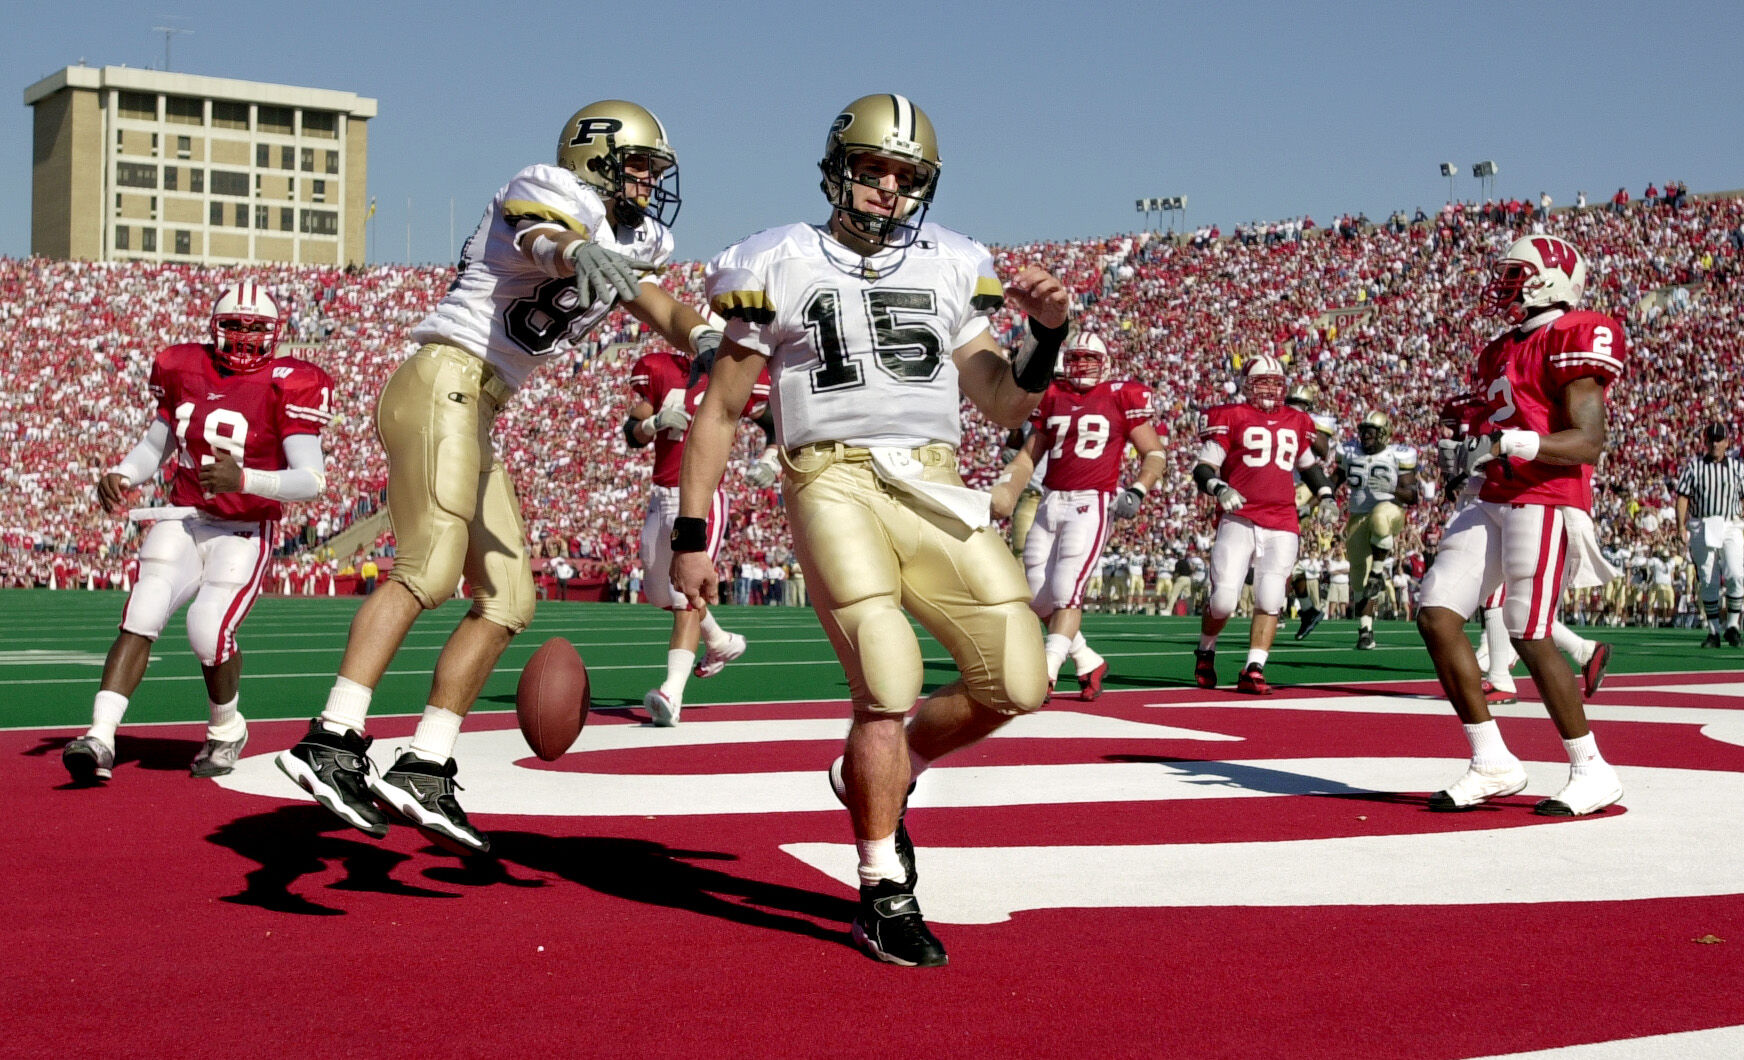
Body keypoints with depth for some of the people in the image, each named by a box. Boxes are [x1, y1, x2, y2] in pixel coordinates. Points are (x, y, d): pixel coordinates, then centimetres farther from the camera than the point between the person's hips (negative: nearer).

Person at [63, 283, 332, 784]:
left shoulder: (287, 384, -10)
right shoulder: (185, 368, 6)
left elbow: (312, 479, -17)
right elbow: (155, 443, 21)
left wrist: (244, 479, -31)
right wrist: (120, 476, 1)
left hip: (244, 531, -4)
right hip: (181, 518, 4)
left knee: (210, 631, -19)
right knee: (140, 618, -15)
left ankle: (226, 731, 10)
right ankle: (100, 739, -20)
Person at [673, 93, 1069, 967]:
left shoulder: (948, 270, 16)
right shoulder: (783, 268, 6)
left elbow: (1006, 407, 18)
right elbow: (719, 410, 8)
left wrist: (1046, 334, -1)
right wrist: (689, 536, 3)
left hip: (935, 490, 5)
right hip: (835, 480, -4)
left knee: (1017, 684, -1)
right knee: (889, 686, -16)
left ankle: (880, 776, 26)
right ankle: (884, 895, 2)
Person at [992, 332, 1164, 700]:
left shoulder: (1121, 397, 2)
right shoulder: (1052, 398, 13)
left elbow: (1154, 453, 5)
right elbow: (1029, 455, 19)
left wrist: (1137, 491, -11)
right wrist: (1006, 488, 4)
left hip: (1092, 504, -5)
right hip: (1051, 502, 6)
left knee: (1066, 590, -15)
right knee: (1037, 597, 4)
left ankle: (1045, 675, -14)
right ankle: (1088, 662, 19)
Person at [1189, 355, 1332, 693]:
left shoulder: (1297, 422, 16)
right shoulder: (1230, 417, 1)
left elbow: (1310, 466, 31)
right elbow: (1203, 468, 0)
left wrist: (1326, 496, 16)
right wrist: (1219, 488, -20)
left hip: (1282, 526, 4)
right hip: (1239, 521, -4)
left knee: (1269, 601, -6)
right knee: (1223, 599, -8)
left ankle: (1253, 672, -1)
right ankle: (1205, 652, 20)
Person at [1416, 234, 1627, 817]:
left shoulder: (1572, 338, -8)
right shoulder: (1503, 350, 19)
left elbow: (1588, 443, -16)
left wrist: (1516, 443, -27)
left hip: (1545, 506, -9)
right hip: (1493, 503, 9)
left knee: (1531, 638, -8)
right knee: (1436, 615, -1)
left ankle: (1592, 770, 8)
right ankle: (1492, 764, 5)